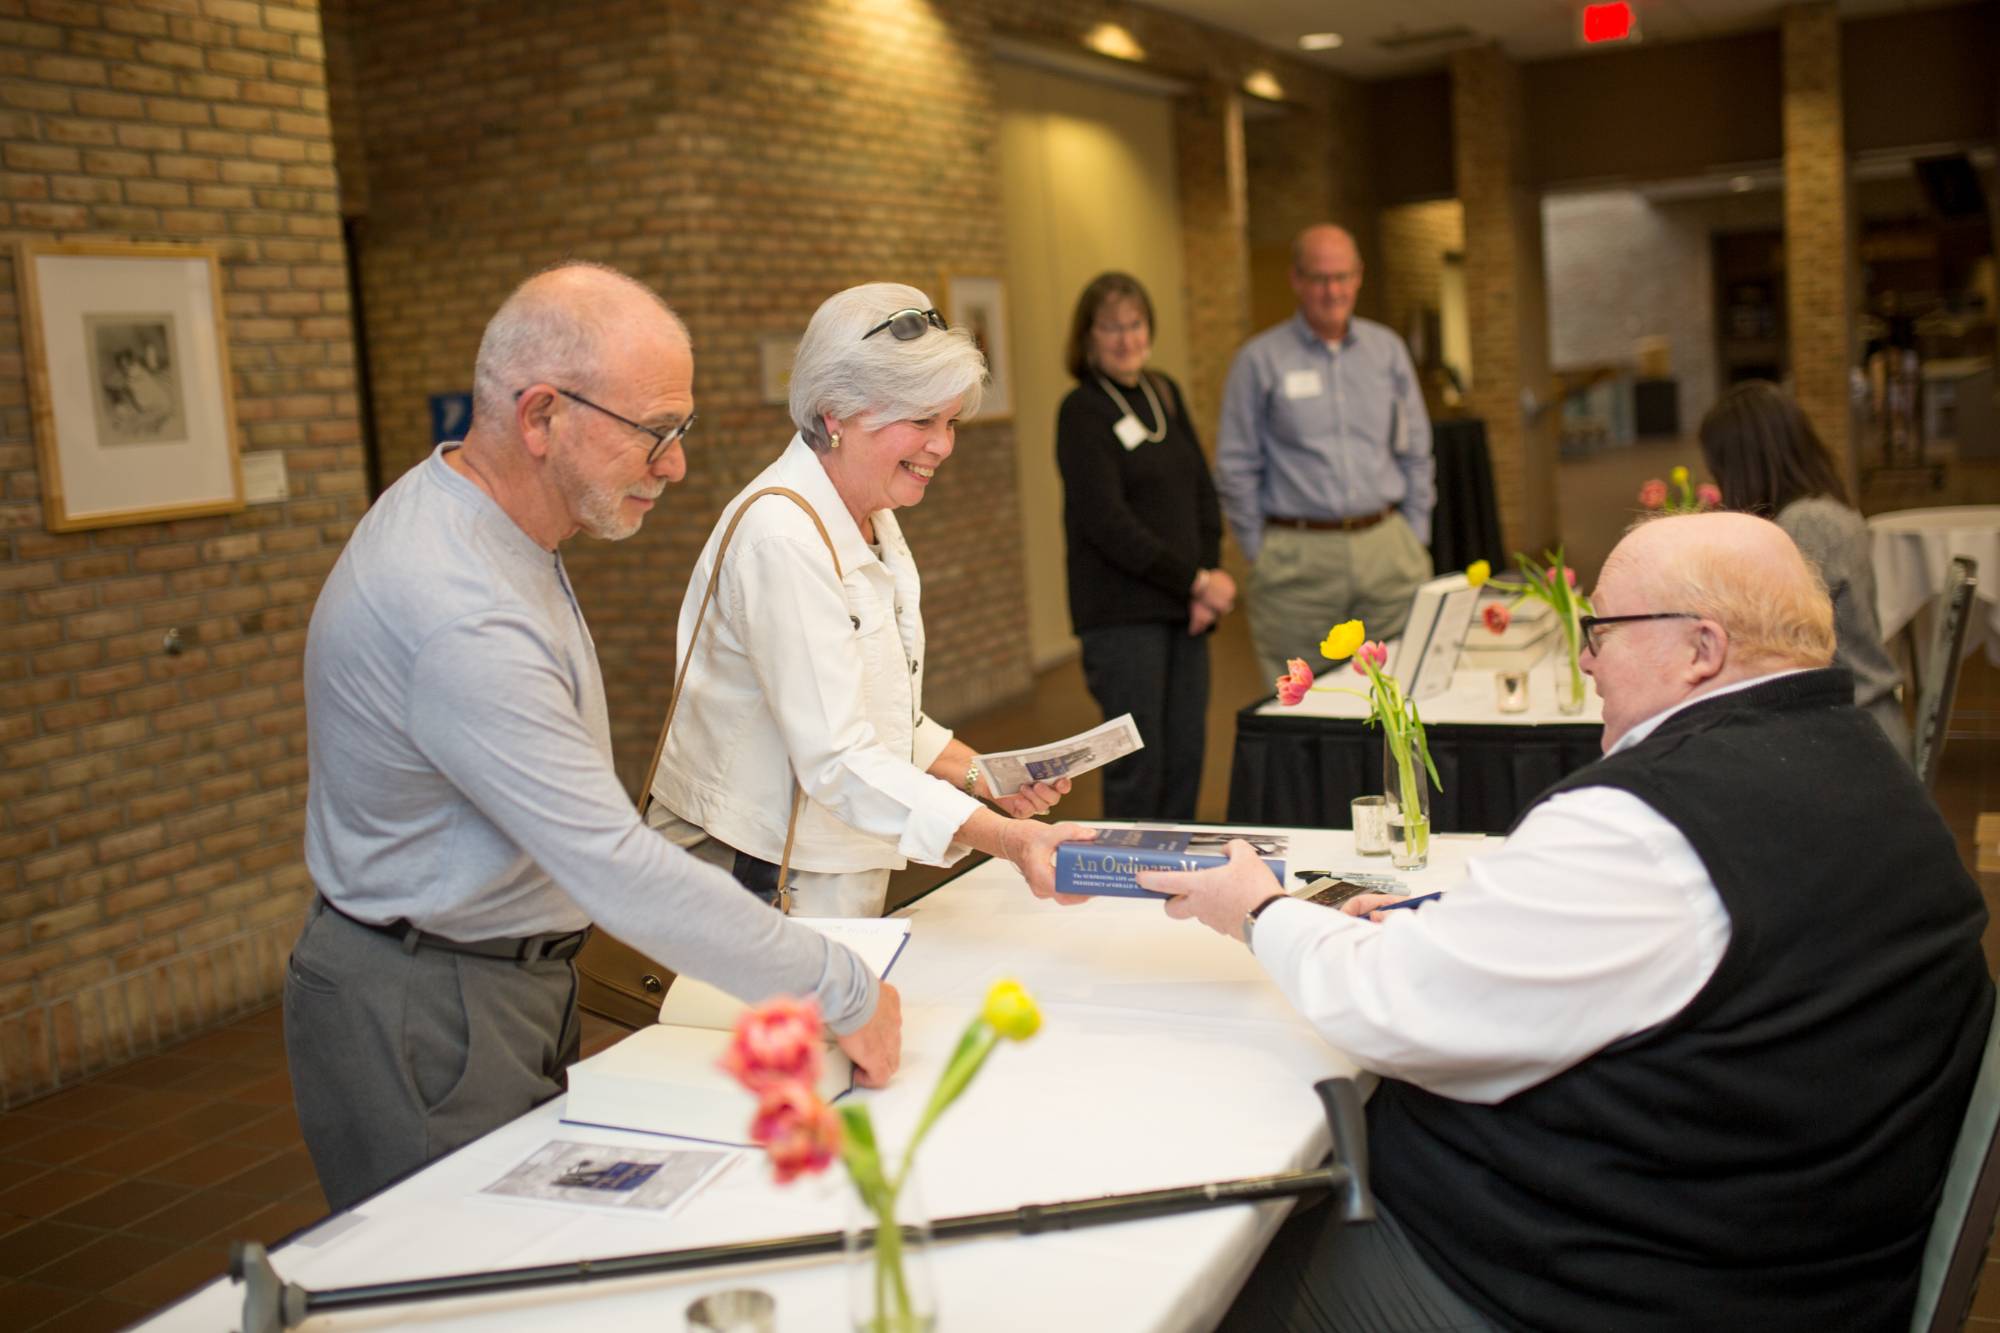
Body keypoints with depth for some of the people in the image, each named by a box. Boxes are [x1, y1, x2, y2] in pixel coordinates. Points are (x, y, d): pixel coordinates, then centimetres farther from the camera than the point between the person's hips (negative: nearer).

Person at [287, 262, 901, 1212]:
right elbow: (624, 874, -31)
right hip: (426, 1026, -9)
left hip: (510, 987, 9)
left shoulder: (469, 523, 5)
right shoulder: (459, 615, -30)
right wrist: (842, 994, -23)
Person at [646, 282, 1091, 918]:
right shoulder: (781, 538, -22)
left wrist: (984, 776, 1)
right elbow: (836, 760, -28)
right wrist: (1006, 840, -35)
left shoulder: (872, 521, 7)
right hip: (757, 882, -8)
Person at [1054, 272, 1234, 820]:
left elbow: (1203, 492, 15)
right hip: (1124, 614, -6)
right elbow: (1107, 524, -14)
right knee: (1139, 766, -3)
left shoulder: (1165, 395, 13)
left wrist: (1210, 574, -1)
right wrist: (1196, 580, -12)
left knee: (1187, 755, 9)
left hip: (1183, 609, 7)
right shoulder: (1082, 412, -8)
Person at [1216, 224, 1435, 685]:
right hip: (1299, 556, -3)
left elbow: (1416, 452, 15)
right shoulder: (1260, 360, -1)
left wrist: (1414, 538, 10)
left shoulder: (1388, 349, 10)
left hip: (1387, 548, 3)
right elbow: (1236, 469, 0)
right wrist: (1261, 554, -1)